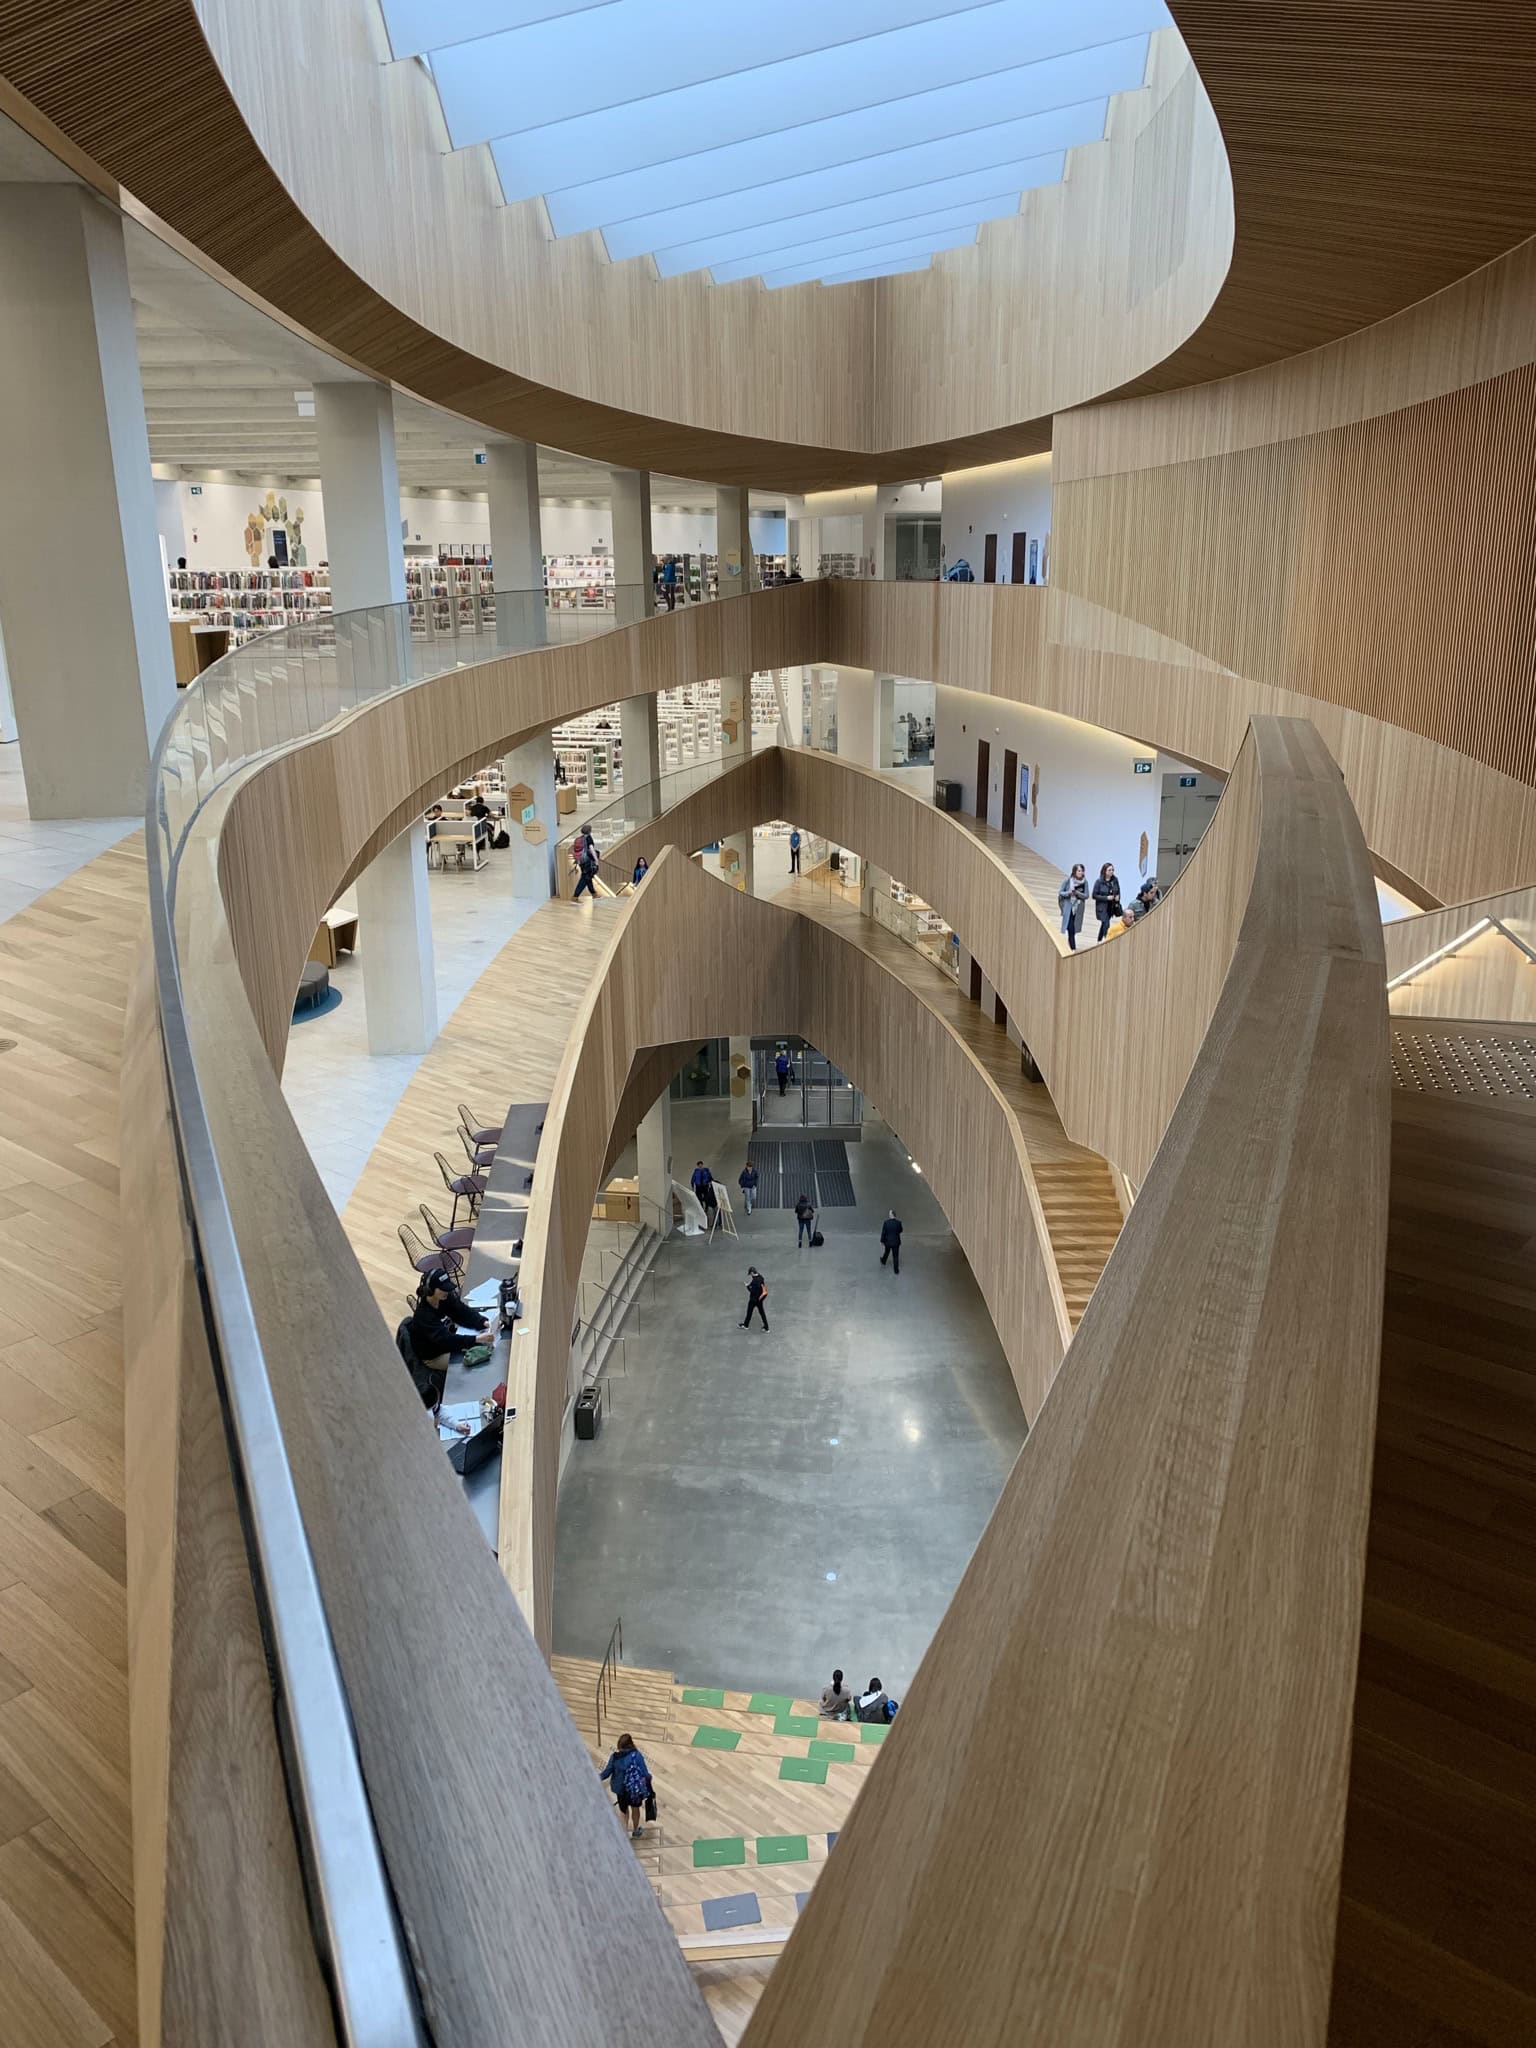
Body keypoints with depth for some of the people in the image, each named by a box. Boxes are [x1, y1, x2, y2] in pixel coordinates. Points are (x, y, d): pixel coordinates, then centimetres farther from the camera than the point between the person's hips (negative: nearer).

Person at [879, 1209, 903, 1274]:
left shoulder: (886, 1223, -20)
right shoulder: (898, 1222, -18)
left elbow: (883, 1233, -12)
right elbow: (900, 1230, 1)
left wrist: (882, 1241, 1)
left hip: (887, 1241, 1)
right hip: (896, 1242, -1)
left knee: (886, 1252, 28)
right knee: (896, 1256, 12)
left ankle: (883, 1261, 55)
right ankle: (896, 1270, 20)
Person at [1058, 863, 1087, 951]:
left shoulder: (1084, 882, -3)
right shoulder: (1067, 880, -10)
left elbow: (1086, 895, -4)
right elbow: (1060, 892, -4)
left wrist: (1077, 893, -21)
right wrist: (1069, 893, -23)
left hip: (1078, 908, 3)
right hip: (1068, 907, -3)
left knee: (1074, 927, 12)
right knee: (1071, 928, -10)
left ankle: (1069, 943, 32)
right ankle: (1073, 948, -9)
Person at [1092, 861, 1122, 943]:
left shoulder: (1115, 881, -1)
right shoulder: (1099, 882, -13)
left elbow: (1118, 892, 15)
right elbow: (1094, 896, -12)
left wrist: (1118, 897, -8)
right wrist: (1106, 897, -20)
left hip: (1111, 907, 5)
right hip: (1102, 908, -5)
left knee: (1104, 924, 19)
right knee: (1106, 925, -14)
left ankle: (1099, 941, 36)